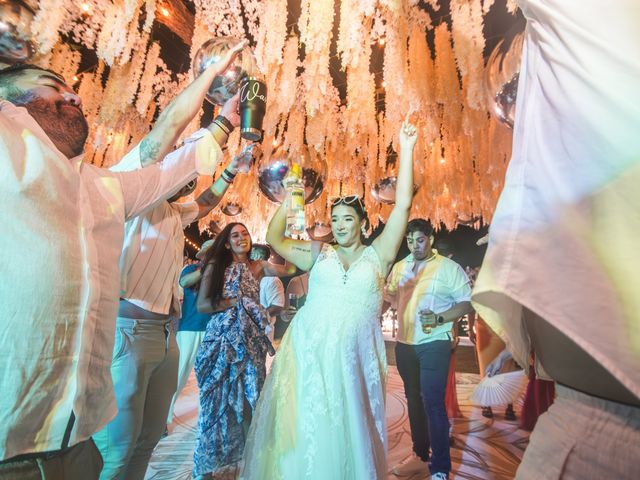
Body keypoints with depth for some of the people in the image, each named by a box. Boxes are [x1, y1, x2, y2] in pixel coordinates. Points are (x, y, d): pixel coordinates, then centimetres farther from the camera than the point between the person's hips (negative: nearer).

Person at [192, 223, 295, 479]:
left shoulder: (258, 266, 5)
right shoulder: (216, 266, -1)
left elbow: (290, 268, -12)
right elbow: (202, 304, -8)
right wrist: (237, 301, -14)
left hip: (250, 339, 3)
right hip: (222, 338, -2)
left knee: (250, 396, 13)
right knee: (218, 398, 8)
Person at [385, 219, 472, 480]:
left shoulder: (449, 268, -8)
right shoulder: (399, 267, 8)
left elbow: (466, 303, -10)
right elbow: (390, 294, 20)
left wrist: (439, 318, -23)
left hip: (434, 344, -5)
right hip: (405, 343, 6)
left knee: (433, 404, -4)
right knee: (414, 399, 17)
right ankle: (420, 455, 36)